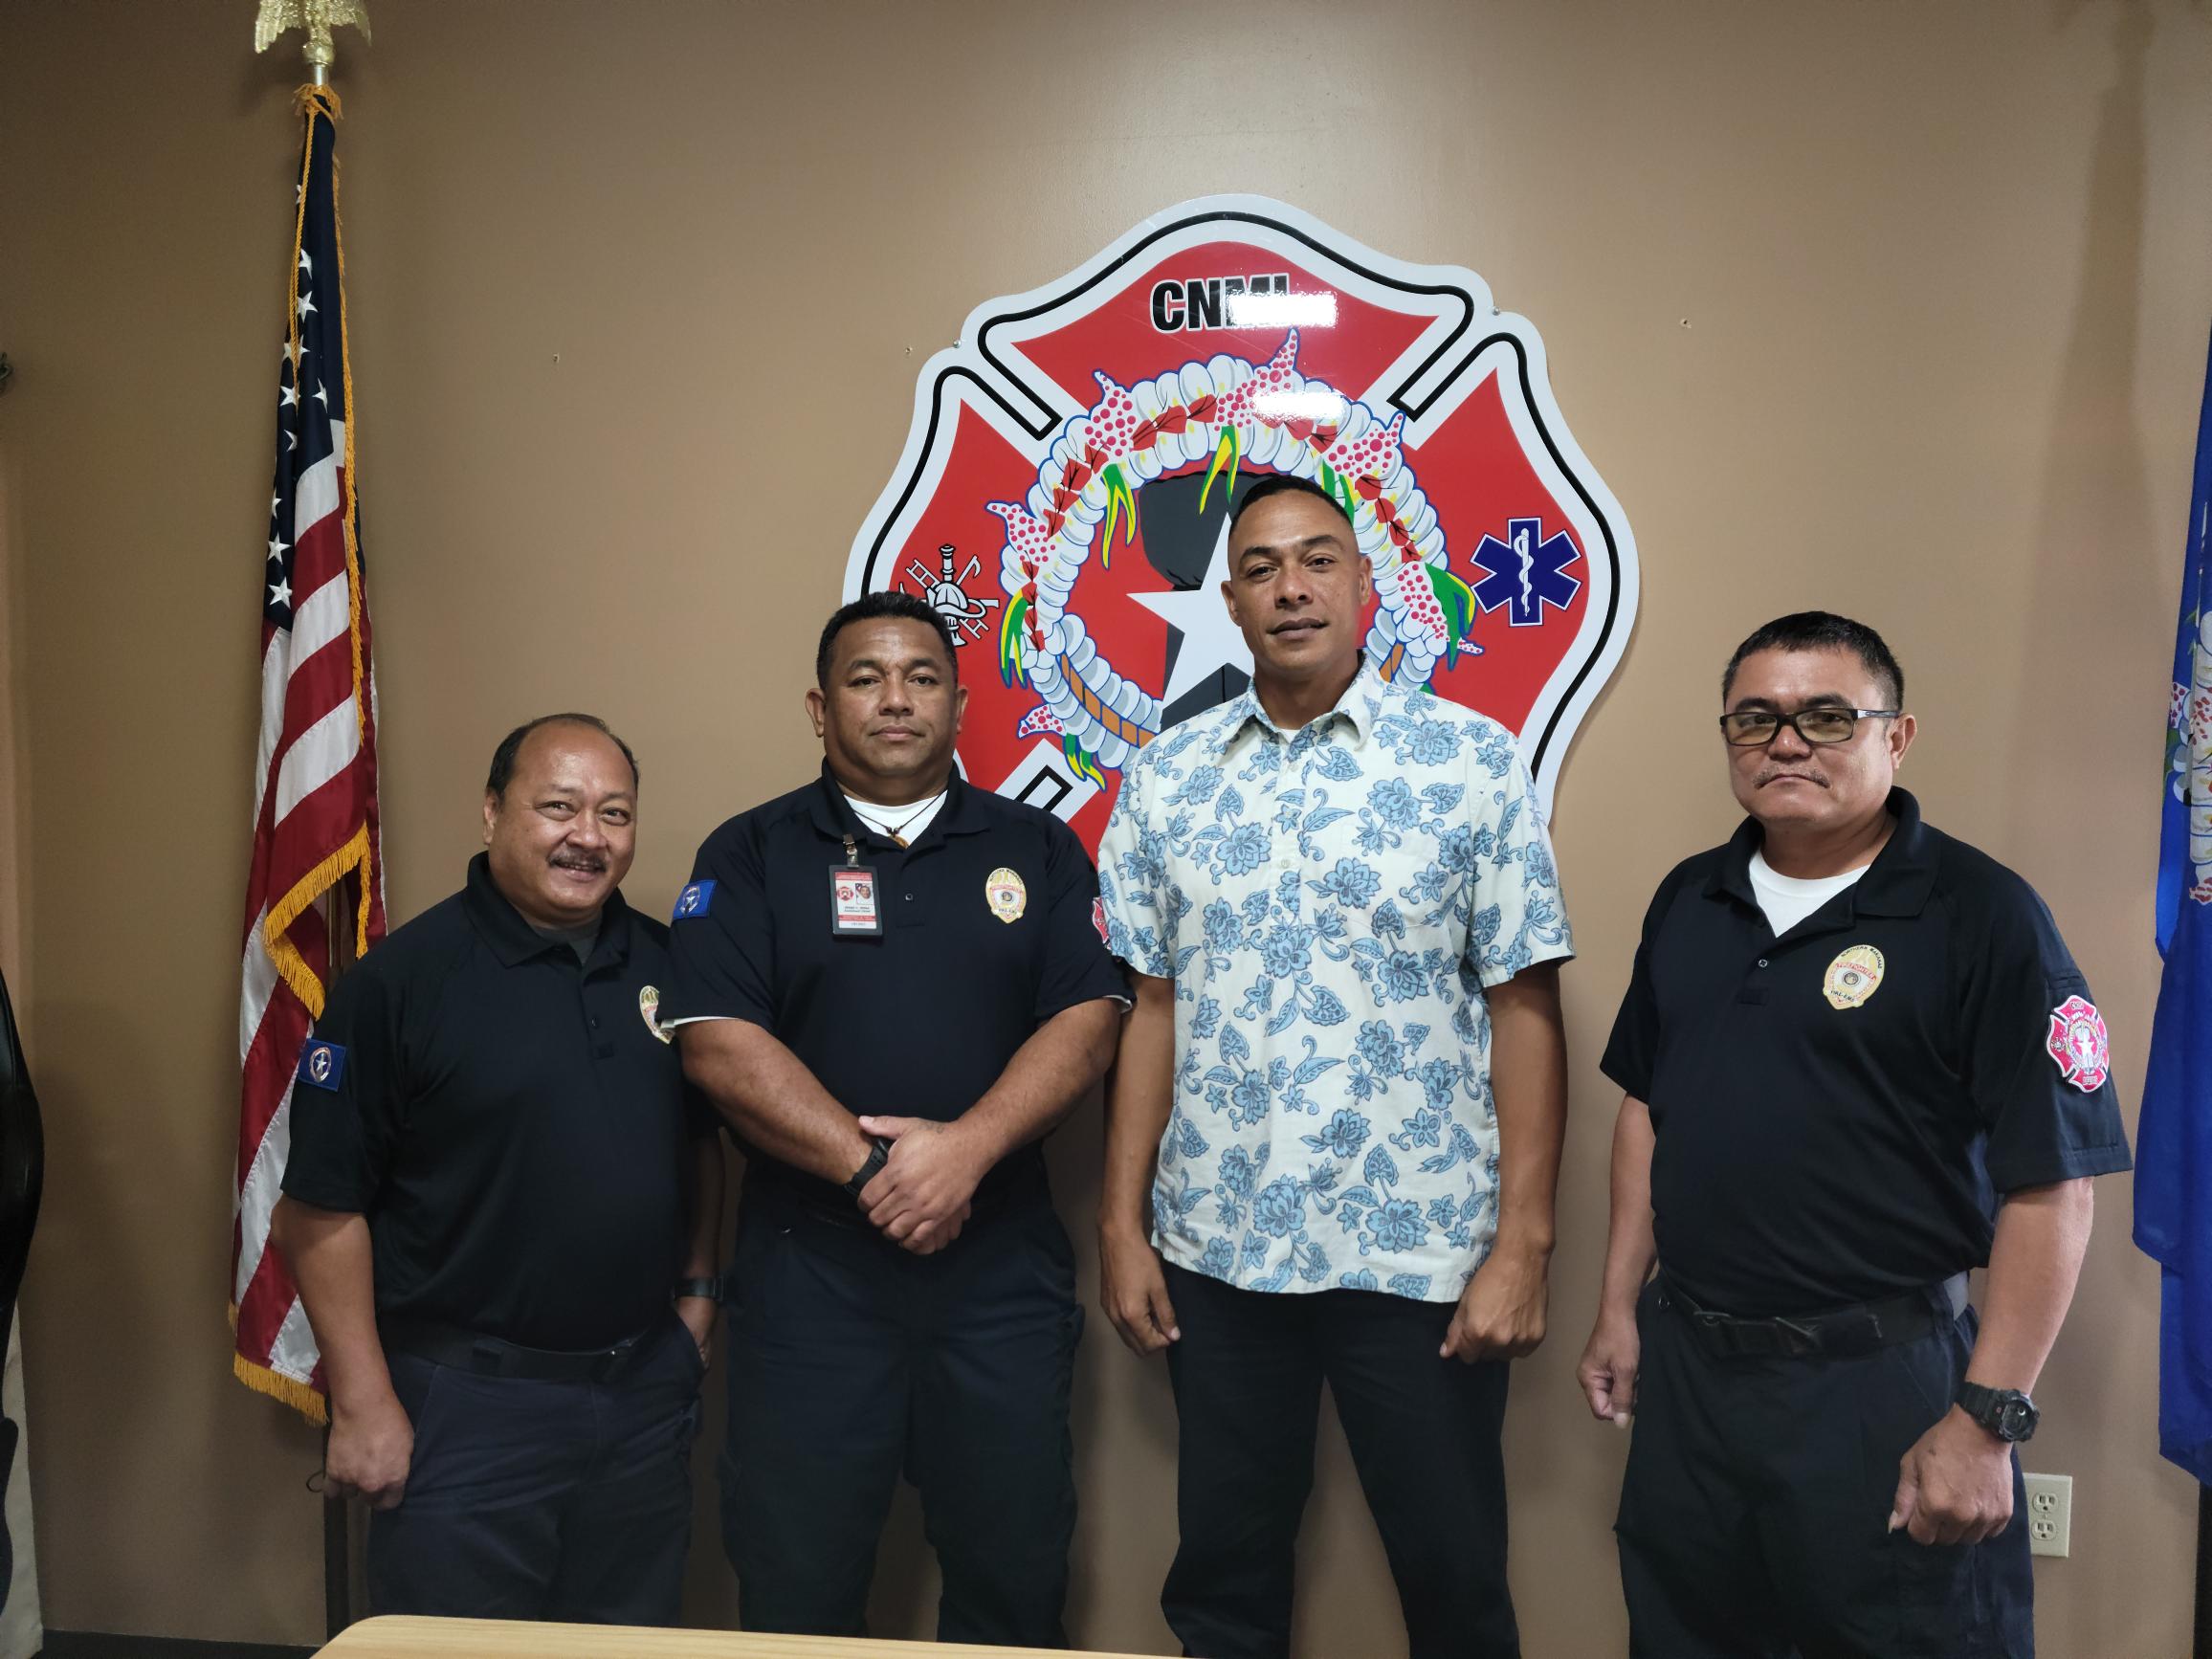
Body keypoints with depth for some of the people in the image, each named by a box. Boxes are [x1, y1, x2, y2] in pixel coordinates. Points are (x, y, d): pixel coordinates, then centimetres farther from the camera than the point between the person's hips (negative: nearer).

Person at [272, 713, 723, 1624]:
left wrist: (697, 1290, 9)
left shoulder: (666, 962, 3)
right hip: (467, 1402, -5)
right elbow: (322, 1209, -11)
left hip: (647, 1391, 5)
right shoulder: (400, 978, -13)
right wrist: (365, 1405, -11)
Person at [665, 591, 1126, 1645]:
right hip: (809, 1272, -1)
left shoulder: (1037, 848, 8)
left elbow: (1087, 1024, -2)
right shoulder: (750, 855, 3)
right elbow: (718, 1043, -8)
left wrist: (966, 1147, -17)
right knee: (796, 1593, 11)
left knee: (1015, 1583, 12)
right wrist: (870, 1167, -15)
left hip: (1003, 1270, 1)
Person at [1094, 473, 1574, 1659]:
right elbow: (1151, 1012, 5)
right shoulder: (1165, 777, 4)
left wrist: (1523, 1243, -8)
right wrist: (1120, 1228, 3)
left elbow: (1524, 1011, -4)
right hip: (1216, 1250, 2)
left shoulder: (1474, 760, -4)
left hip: (1421, 1250, -2)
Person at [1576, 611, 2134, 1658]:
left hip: (1880, 1383, -5)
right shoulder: (1687, 901, 6)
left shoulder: (1981, 916, -12)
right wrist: (1621, 1308, 11)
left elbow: (2051, 1186, -14)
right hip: (1684, 1366, 6)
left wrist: (1988, 1420, -15)